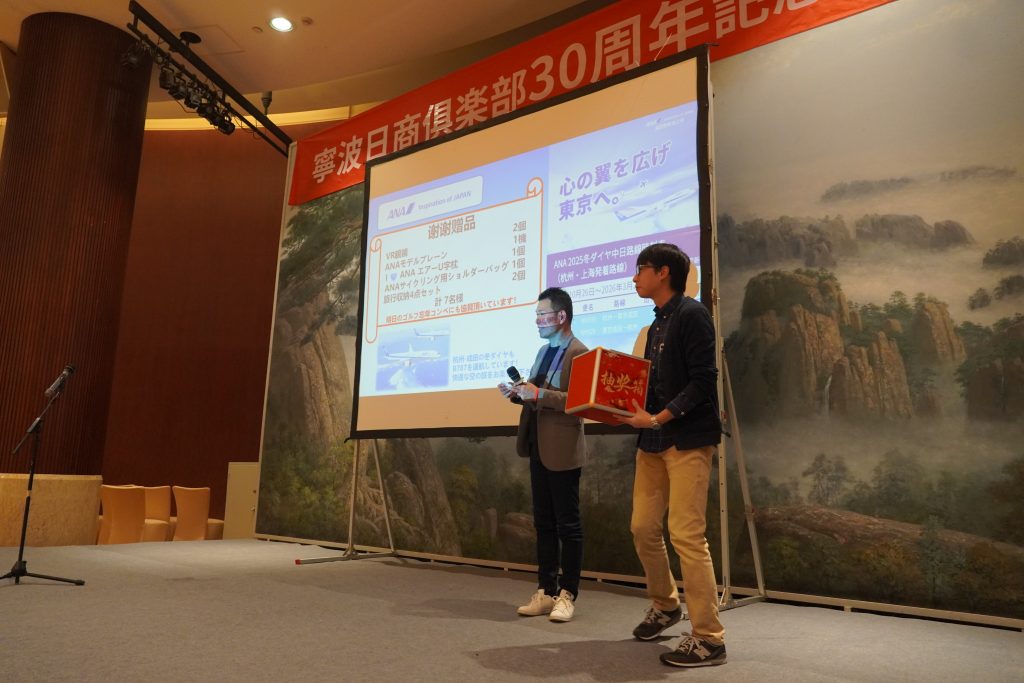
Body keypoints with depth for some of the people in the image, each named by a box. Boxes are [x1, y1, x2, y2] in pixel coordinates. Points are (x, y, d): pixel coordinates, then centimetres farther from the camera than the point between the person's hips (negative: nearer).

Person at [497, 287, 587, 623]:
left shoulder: (579, 352, -13)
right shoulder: (544, 351, 15)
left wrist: (538, 394, -24)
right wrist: (518, 392, 1)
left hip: (562, 451, -9)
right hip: (538, 447, 9)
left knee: (567, 525, 3)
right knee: (543, 523, 13)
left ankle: (567, 595, 14)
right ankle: (545, 592, 22)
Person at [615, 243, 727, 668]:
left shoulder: (691, 315, -9)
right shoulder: (656, 325, 17)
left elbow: (703, 380, -16)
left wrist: (660, 417, -21)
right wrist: (635, 412, 6)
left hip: (688, 440, -8)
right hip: (653, 441, 9)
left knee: (686, 534, -9)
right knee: (643, 527, 11)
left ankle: (708, 638, 2)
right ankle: (665, 605, 32)